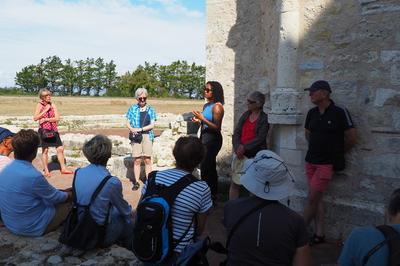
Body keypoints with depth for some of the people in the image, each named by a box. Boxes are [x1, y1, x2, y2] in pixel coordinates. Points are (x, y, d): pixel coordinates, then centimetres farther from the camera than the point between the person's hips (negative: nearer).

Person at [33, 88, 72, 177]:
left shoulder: (52, 105, 4)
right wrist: (45, 110, -15)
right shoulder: (40, 105, -3)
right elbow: (35, 118, -12)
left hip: (53, 130, 3)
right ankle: (46, 171, 15)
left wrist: (46, 119, -15)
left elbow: (57, 118, -3)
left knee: (60, 149, 3)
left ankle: (63, 168, 14)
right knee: (45, 150, 4)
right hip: (44, 130, -3)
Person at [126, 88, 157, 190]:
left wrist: (140, 129, -10)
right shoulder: (132, 108, 9)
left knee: (147, 160, -1)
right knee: (137, 160, -1)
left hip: (147, 136, 0)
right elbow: (127, 123, 9)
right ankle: (136, 182, 7)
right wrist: (132, 129, -12)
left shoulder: (151, 109, 8)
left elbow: (152, 125, 2)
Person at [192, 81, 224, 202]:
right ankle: (212, 193, 29)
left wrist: (202, 118, -24)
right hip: (205, 138, 9)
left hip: (213, 140, -9)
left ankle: (209, 195, 7)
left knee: (206, 168, -5)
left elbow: (217, 127, -20)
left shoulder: (217, 107, -15)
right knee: (210, 168, 17)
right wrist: (198, 120, 4)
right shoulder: (206, 105, 10)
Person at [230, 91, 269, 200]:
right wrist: (237, 147, -11)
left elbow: (260, 138, -12)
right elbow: (236, 133, 5)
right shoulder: (245, 115, 11)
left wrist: (244, 148, -16)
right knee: (234, 183, 7)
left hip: (255, 156, -5)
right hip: (240, 154, 5)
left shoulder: (264, 118, -5)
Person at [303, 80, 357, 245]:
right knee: (316, 198, 10)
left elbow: (351, 139, -7)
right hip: (311, 161, 6)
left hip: (327, 163, -6)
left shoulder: (340, 112, -12)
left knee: (312, 199, -4)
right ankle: (319, 234, 21)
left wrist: (336, 152, 5)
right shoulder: (312, 113, 5)